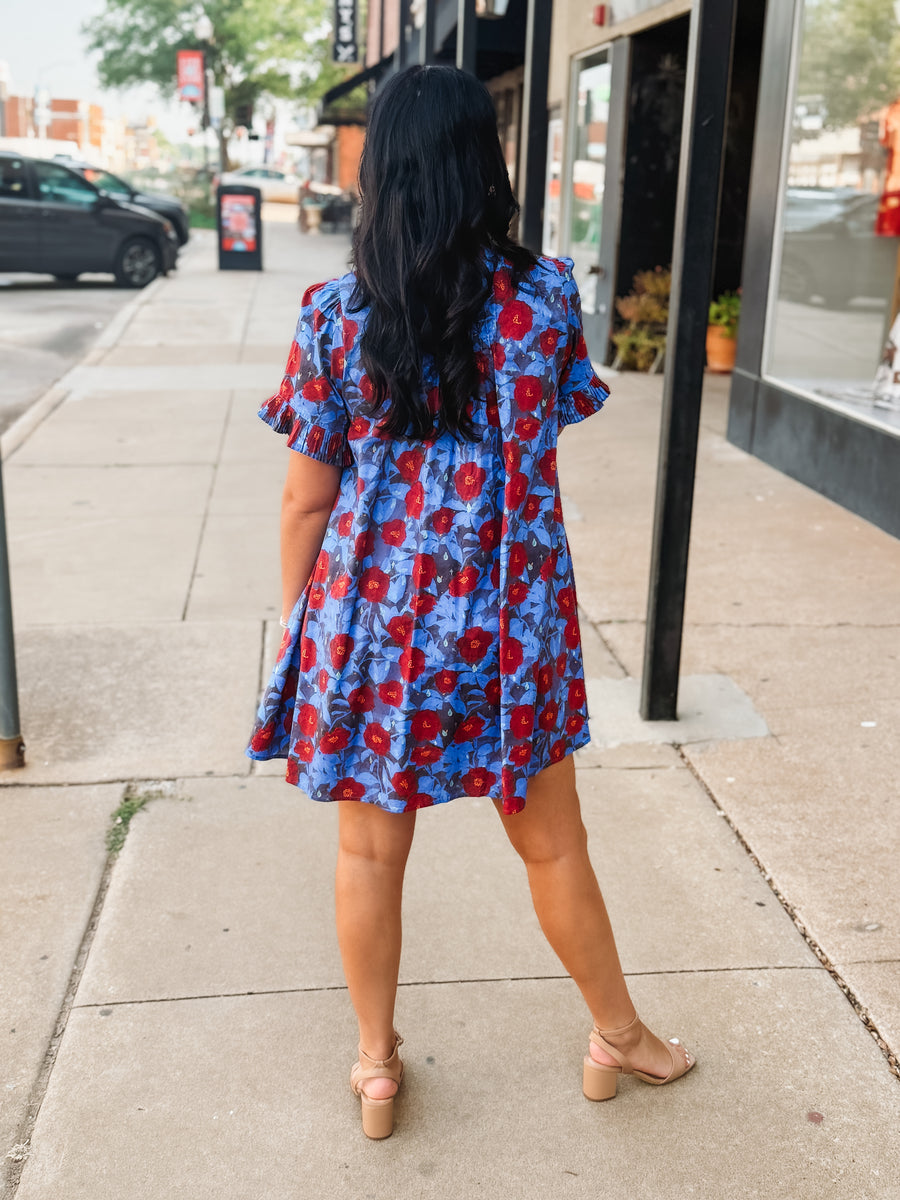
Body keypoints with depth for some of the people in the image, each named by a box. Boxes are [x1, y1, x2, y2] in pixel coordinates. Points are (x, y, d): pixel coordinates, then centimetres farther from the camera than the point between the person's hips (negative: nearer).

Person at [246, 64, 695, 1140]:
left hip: (372, 616, 0)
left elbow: (306, 499, -5)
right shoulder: (547, 295, -7)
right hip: (510, 624, 1)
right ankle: (618, 1037, 40)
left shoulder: (335, 315, -9)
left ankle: (377, 1069, 35)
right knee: (552, 844, 19)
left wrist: (298, 625, 9)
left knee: (370, 851, 17)